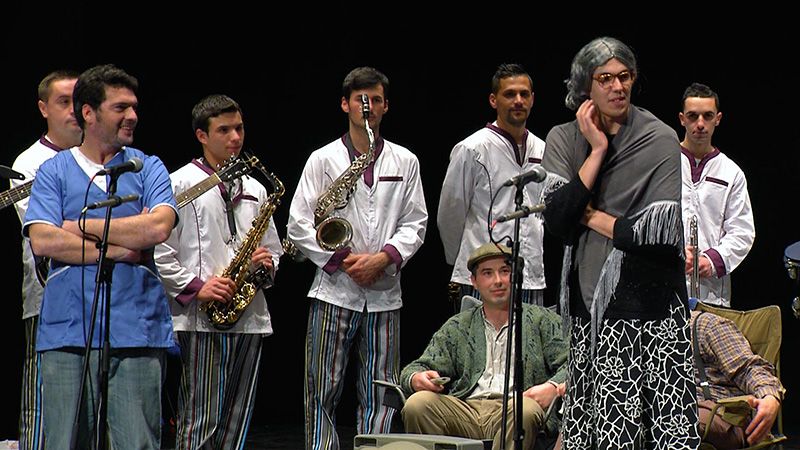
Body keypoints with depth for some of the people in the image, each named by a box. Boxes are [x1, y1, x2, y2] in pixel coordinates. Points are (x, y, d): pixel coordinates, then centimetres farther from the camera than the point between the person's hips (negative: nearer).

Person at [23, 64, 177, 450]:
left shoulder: (148, 168, 12)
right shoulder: (54, 171, 10)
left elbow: (158, 227, -7)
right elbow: (43, 241, -6)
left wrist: (81, 226, -3)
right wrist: (122, 249, -8)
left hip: (137, 332, 0)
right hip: (67, 331, 0)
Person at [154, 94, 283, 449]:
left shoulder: (255, 190, 17)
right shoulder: (180, 184, -1)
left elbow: (273, 249, 24)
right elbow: (160, 252, -7)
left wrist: (266, 264, 2)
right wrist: (196, 287, -15)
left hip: (249, 318, 6)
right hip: (199, 319, -6)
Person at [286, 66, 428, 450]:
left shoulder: (405, 162, 10)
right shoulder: (323, 159, 4)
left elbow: (415, 224, 7)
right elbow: (299, 225, -1)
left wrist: (384, 258, -10)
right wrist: (344, 259, -10)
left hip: (384, 293, 2)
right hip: (333, 291, -2)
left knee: (379, 395, 2)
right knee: (323, 391, -2)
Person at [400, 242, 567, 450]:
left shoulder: (542, 320, 19)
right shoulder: (457, 327, 25)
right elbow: (418, 367, 19)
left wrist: (553, 387, -13)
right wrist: (417, 379, -7)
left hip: (514, 406, -2)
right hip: (465, 408, 2)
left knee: (525, 410, -39)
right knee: (417, 404, -27)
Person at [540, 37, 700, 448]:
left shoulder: (660, 140, -3)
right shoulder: (563, 140, 8)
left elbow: (663, 231, -12)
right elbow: (556, 220, -6)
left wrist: (591, 217, -3)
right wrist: (596, 151, -7)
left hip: (649, 302, -4)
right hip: (590, 299, 4)